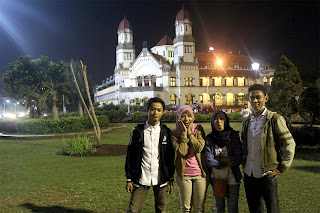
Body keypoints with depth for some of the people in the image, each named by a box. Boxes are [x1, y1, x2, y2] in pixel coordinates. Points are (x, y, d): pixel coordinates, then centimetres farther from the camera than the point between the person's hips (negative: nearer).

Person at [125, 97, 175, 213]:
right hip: (141, 179, -1)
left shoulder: (166, 132, 2)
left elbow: (170, 158, 6)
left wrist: (171, 180, 5)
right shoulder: (137, 131, -1)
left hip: (160, 179, 1)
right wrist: (129, 179, 0)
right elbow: (130, 156, 2)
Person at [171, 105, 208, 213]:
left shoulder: (198, 129, 1)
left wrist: (190, 132, -11)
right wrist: (184, 133, -14)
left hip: (200, 173, 1)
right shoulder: (174, 133, -2)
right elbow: (182, 152, -16)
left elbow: (199, 147, -14)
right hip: (184, 174, -1)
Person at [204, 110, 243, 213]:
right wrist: (228, 162, -10)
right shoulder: (209, 139, -4)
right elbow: (209, 161, -11)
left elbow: (239, 158, -11)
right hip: (216, 177, 1)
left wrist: (219, 158, -11)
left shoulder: (234, 136, -5)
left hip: (232, 177, -1)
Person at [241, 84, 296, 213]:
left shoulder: (275, 119, -7)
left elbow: (289, 144, -7)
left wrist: (282, 168, -8)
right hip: (249, 175, 5)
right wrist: (244, 164, 13)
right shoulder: (246, 122, 10)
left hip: (267, 175, -5)